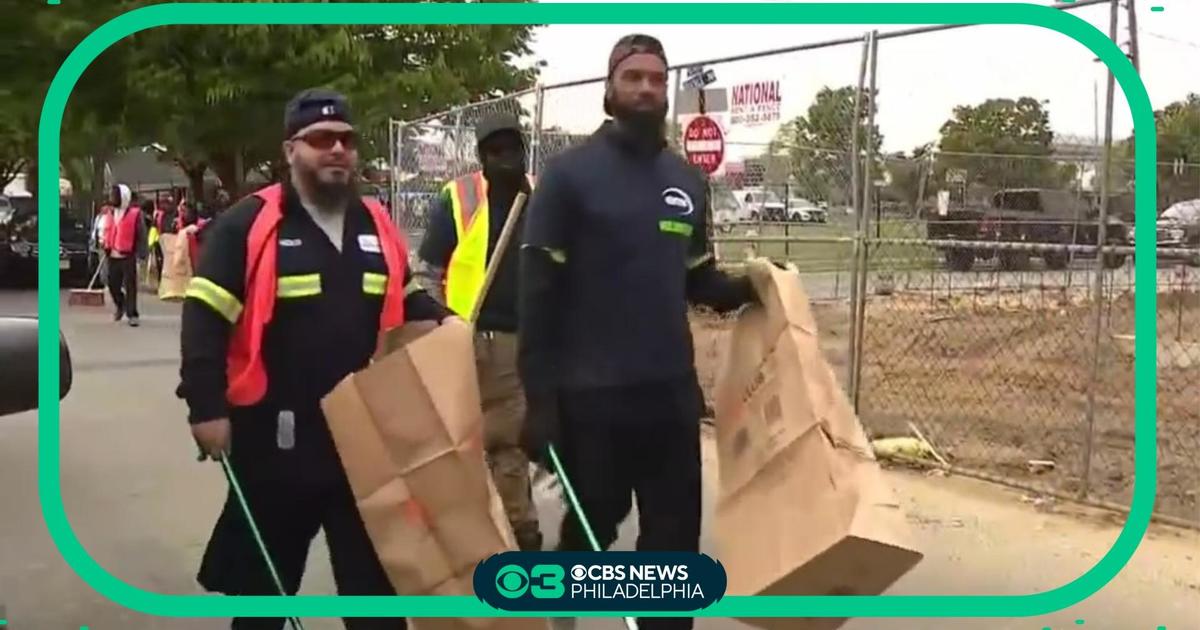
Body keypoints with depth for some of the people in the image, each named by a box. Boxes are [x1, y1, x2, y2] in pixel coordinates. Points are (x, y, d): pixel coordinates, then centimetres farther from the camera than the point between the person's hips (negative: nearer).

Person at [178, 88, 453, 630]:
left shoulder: (376, 225, 9)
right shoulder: (249, 225, -8)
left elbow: (404, 302, 21)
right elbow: (205, 320, -10)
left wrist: (441, 321, 0)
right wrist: (206, 408, -15)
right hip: (275, 436, -4)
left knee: (373, 569, 15)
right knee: (264, 572, 14)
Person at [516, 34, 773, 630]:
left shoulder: (689, 180, 9)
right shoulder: (570, 172, -7)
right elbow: (538, 291, -10)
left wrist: (746, 287, -4)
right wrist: (539, 397, -14)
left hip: (673, 391, 4)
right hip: (591, 395, -4)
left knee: (675, 535, 10)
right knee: (590, 527, 14)